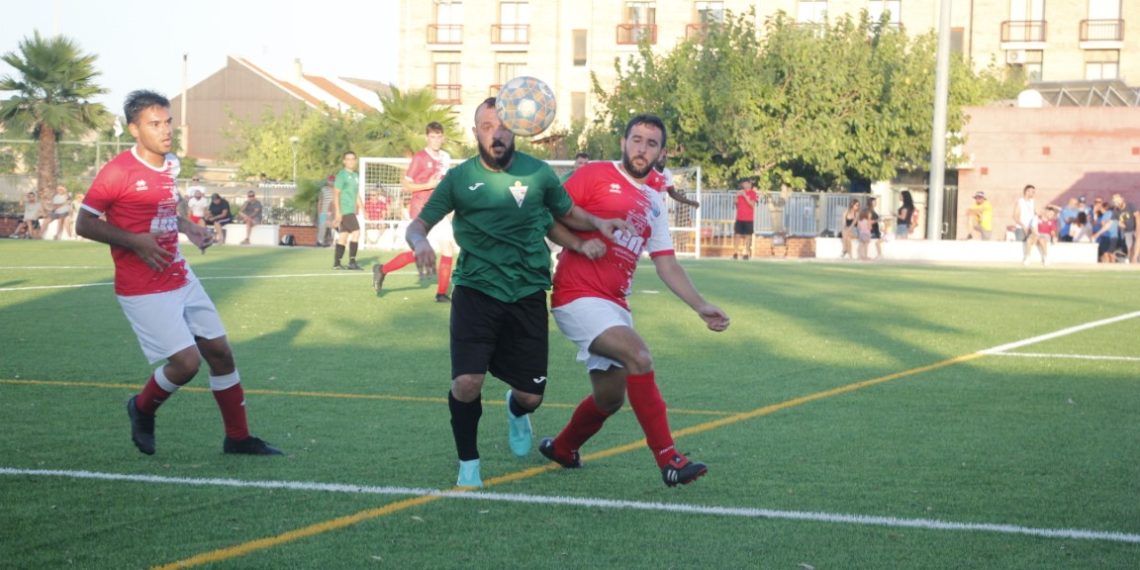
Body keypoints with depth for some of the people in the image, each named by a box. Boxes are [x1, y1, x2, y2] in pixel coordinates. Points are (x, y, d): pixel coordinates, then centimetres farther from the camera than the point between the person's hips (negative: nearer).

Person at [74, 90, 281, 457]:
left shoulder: (170, 165, 6)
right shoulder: (118, 171, -16)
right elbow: (85, 224, -13)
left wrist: (189, 229, 4)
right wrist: (135, 241, -23)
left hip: (180, 278, 8)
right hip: (143, 289, -8)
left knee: (220, 352, 9)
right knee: (187, 361, -15)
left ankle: (238, 438, 22)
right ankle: (143, 409, 16)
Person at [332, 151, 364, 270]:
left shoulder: (355, 176, 18)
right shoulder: (342, 175, -8)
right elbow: (336, 193, -12)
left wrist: (362, 208, 20)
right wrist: (337, 211, -18)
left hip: (351, 211, 8)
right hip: (344, 210, -8)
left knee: (343, 235, 8)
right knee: (356, 232, -14)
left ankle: (336, 263, 10)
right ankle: (352, 262, -14)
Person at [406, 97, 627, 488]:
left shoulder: (538, 173, 1)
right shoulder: (460, 178, -2)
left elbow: (567, 213, 17)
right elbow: (417, 224, 1)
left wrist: (597, 224, -3)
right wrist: (420, 242, -23)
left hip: (527, 296, 2)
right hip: (476, 293, -2)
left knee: (531, 395, 5)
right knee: (467, 383, -20)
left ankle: (516, 411, 45)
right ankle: (468, 463, 5)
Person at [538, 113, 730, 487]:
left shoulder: (654, 204, 17)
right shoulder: (595, 176, -2)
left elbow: (667, 265, 16)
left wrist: (701, 307, 5)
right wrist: (583, 243, -19)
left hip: (615, 304, 8)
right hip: (579, 297, -8)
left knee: (610, 397, 11)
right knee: (639, 356, -26)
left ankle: (561, 449, 39)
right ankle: (668, 460, -24)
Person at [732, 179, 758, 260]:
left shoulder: (752, 193, -2)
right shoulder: (740, 192, 11)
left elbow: (752, 204, -14)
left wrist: (745, 196, -19)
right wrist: (737, 196, -3)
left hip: (749, 219, -4)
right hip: (739, 218, 4)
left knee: (747, 235, -2)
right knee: (737, 235, -1)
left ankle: (747, 253, 2)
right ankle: (735, 252, 4)